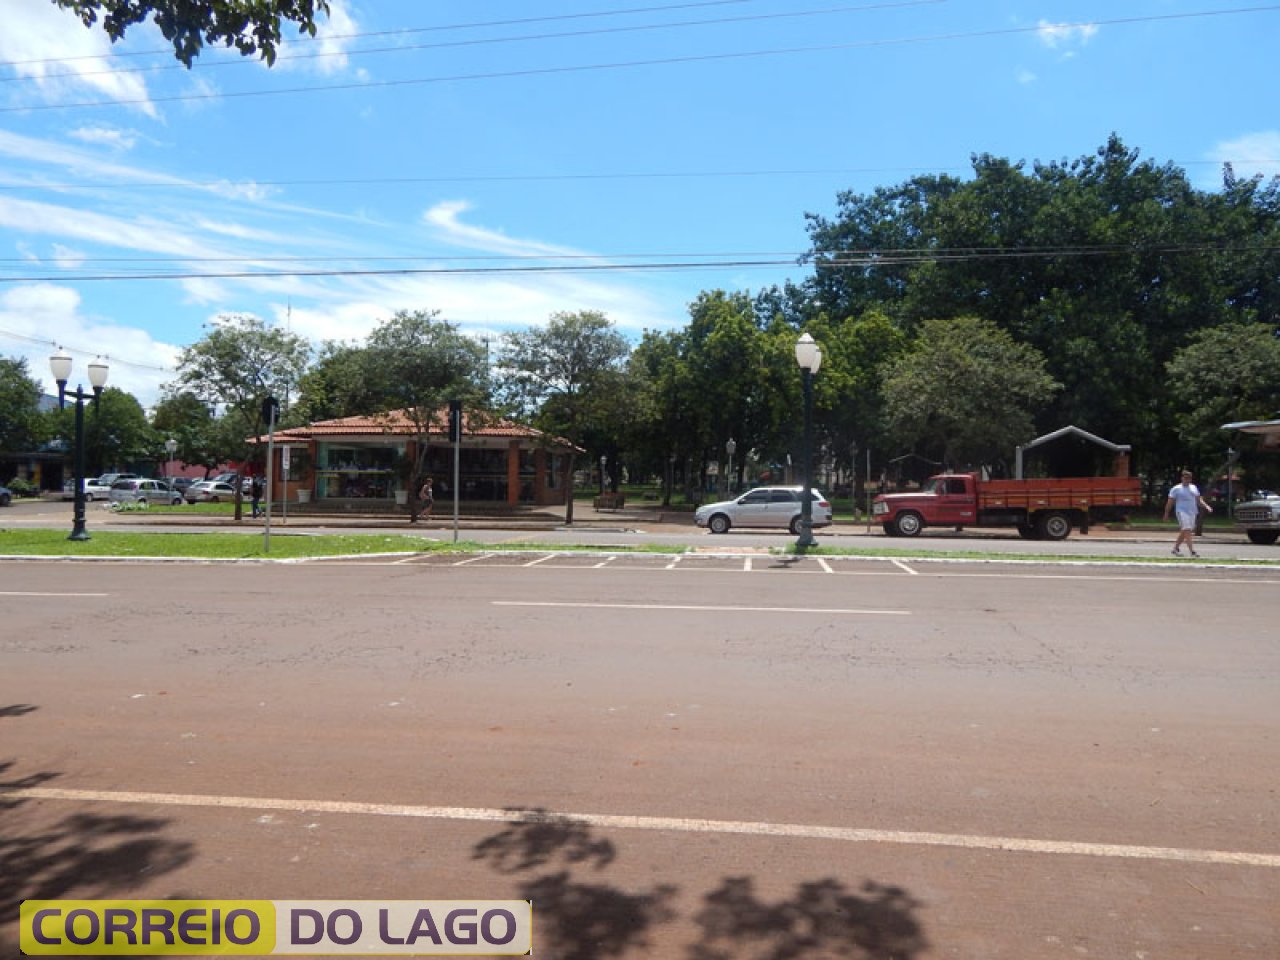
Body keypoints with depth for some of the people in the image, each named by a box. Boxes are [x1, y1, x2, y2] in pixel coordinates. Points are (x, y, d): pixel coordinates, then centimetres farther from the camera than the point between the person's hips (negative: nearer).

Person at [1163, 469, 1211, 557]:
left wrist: (1206, 506, 1)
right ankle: (1192, 551, -21)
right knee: (1187, 531, -16)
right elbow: (1170, 502, -1)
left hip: (1192, 512, 6)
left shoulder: (1194, 488, 15)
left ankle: (1176, 548, 24)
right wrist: (1166, 514, -1)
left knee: (1183, 533, 11)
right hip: (1182, 512, -6)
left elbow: (1199, 500, 18)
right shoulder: (1176, 489, -2)